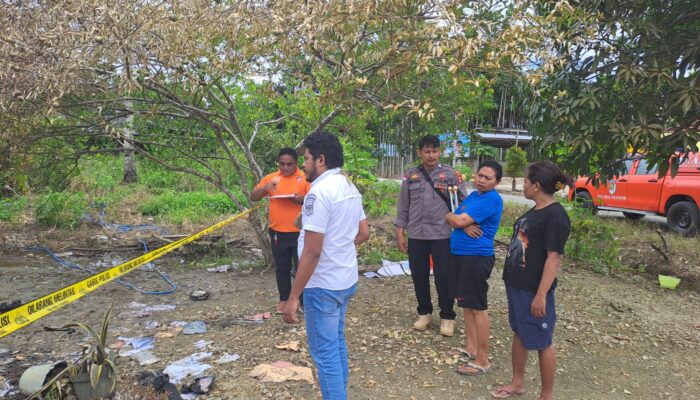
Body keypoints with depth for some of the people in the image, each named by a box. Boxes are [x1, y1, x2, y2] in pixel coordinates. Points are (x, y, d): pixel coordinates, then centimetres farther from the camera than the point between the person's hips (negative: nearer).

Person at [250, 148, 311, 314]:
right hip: (277, 233, 3)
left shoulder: (305, 178, -3)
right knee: (282, 268, 14)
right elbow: (253, 197, 6)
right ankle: (284, 299, 27)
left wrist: (302, 199, -26)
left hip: (299, 232, -3)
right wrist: (264, 188, -14)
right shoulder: (270, 178, 6)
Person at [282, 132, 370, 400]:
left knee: (325, 353, 3)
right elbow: (363, 233, 16)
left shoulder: (319, 191, -21)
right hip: (346, 280, 10)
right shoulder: (349, 187, 7)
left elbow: (312, 251, -24)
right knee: (337, 343, 22)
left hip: (323, 285, -9)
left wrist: (293, 297, -19)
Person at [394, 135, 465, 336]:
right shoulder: (411, 176, 5)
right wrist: (400, 233, 4)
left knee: (444, 278, 3)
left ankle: (447, 316, 21)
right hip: (416, 236, 2)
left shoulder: (451, 174, 0)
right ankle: (424, 313, 30)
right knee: (419, 277, 11)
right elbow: (403, 207, 8)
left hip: (442, 235, -2)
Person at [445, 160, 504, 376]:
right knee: (467, 303, 16)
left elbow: (460, 220, -20)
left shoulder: (492, 199, -15)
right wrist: (463, 225, -13)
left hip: (476, 257, -9)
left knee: (477, 307, -3)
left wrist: (453, 217, 2)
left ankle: (482, 360, 6)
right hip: (459, 254, 9)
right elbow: (451, 218, 9)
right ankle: (470, 347, 30)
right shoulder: (473, 195, 14)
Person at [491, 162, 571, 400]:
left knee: (541, 341, 6)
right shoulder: (534, 211, 9)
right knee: (519, 333, 19)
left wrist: (541, 294, -22)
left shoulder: (555, 215, -19)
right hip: (516, 285, 9)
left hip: (534, 290, -9)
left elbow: (554, 257, -21)